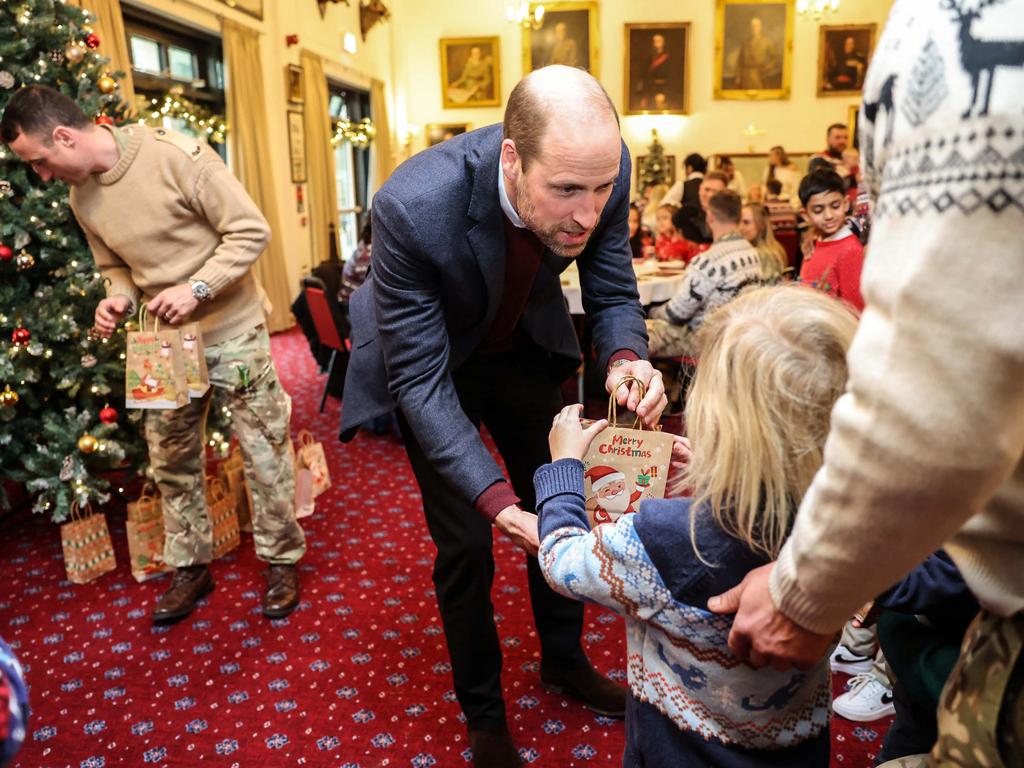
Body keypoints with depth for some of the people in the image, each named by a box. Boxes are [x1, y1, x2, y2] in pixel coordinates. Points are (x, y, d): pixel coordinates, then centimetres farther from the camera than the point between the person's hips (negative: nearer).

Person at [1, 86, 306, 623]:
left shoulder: (176, 155, -18)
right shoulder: (81, 198, 3)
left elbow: (250, 230, -16)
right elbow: (116, 267, 15)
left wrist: (197, 287, -24)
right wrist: (116, 299, -7)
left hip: (232, 332, -6)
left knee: (264, 452, 3)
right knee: (171, 460, 13)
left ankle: (281, 559, 21)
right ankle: (191, 566, 31)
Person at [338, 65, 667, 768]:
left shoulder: (603, 169, -27)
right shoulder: (413, 209, -39)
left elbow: (614, 295, -12)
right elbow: (420, 382, -33)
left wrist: (626, 359, -35)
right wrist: (498, 500, -42)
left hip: (524, 347, 4)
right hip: (433, 361, -4)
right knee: (465, 545, 0)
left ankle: (565, 661, 43)